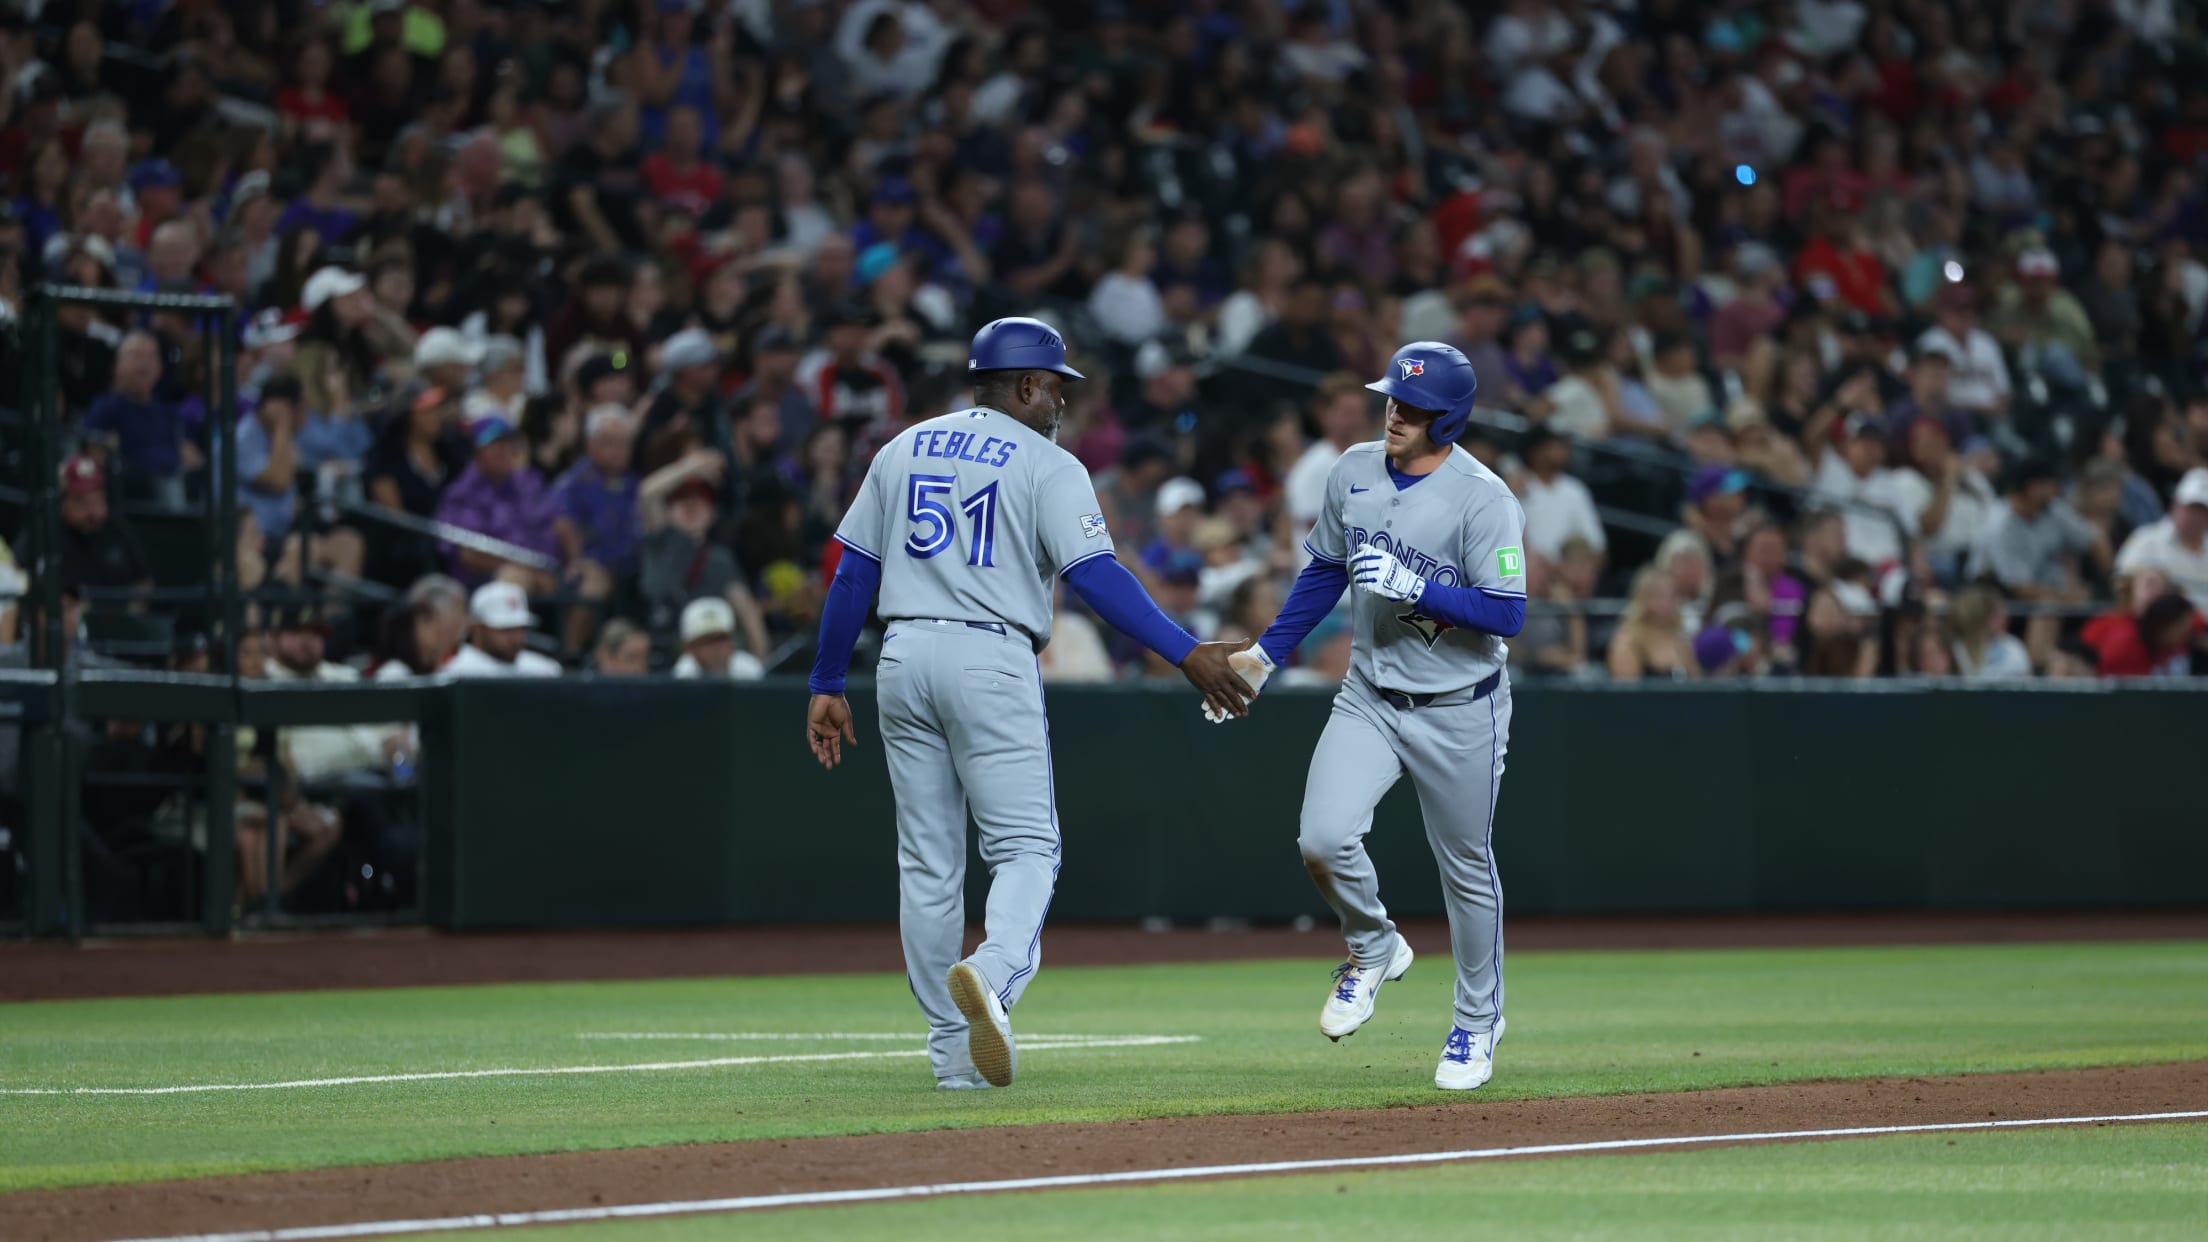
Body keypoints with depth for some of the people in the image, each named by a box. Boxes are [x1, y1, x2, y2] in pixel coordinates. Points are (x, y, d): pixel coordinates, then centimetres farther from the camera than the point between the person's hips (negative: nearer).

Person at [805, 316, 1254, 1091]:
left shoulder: (904, 450, 15)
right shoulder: (1047, 466, 0)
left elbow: (854, 572, 11)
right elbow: (1094, 575, -13)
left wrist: (828, 686, 14)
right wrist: (1188, 655, -16)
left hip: (904, 656, 5)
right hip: (992, 660, -5)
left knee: (928, 860, 9)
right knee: (1025, 845, -3)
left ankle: (953, 1052, 9)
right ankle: (994, 973, -33)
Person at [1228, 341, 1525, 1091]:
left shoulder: (1483, 498, -17)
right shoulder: (1354, 473, 1)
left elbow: (1506, 614, -22)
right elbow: (1325, 571, 15)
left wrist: (1413, 586, -29)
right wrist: (1267, 654, 12)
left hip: (1458, 711, -4)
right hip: (1370, 697, 4)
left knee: (1466, 869, 8)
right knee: (1324, 839, -17)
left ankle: (1477, 1023, 28)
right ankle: (1373, 949, 13)